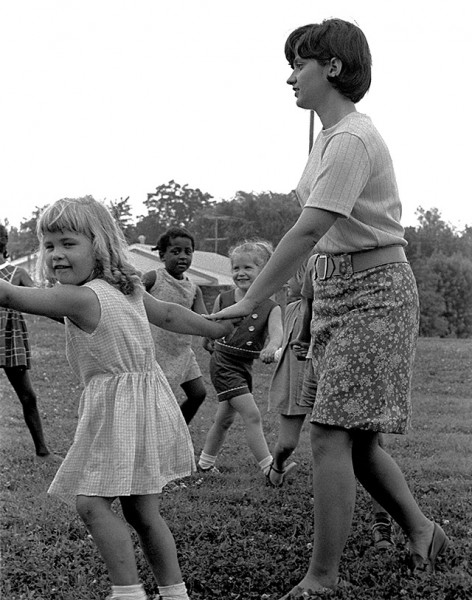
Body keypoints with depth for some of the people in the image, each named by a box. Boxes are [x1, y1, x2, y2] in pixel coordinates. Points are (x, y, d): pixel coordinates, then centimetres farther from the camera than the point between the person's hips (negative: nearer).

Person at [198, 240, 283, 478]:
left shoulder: (270, 308, -8)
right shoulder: (223, 299, -5)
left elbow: (276, 332, -28)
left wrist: (271, 347, -47)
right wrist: (212, 343, 0)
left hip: (245, 365, 4)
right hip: (224, 363, -4)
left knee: (225, 418, 18)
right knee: (252, 416, -15)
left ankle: (205, 462, 37)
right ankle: (269, 467, -16)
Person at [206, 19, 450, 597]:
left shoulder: (351, 139, -17)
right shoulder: (330, 136, 13)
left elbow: (308, 230, -25)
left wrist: (249, 302, -24)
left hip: (373, 291, -10)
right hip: (337, 289, 10)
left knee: (331, 434, -11)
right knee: (354, 437, 13)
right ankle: (421, 530, 29)